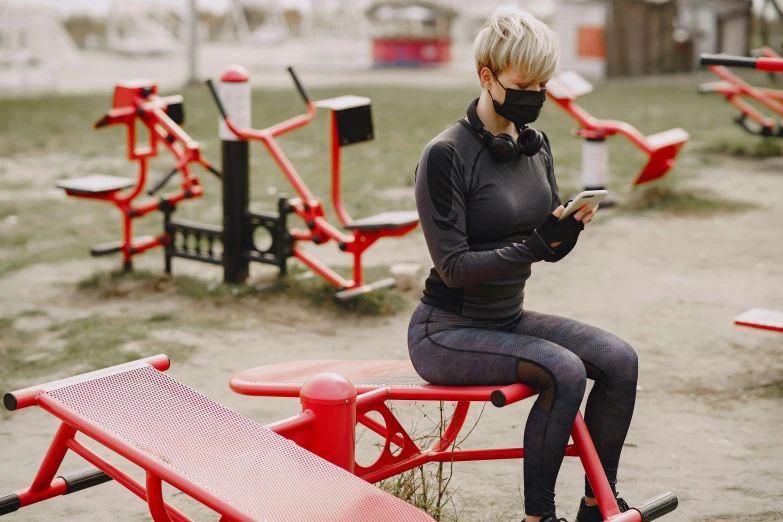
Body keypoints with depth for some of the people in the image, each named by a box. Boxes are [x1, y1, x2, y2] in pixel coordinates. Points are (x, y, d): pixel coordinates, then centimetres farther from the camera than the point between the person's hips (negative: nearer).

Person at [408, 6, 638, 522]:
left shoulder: (535, 144, 6)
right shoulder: (446, 155, -16)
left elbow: (552, 250, 9)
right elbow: (453, 266, -18)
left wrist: (571, 224, -13)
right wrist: (533, 245, -27)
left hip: (509, 319, 7)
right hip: (447, 331, -7)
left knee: (619, 359, -13)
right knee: (564, 371, -27)